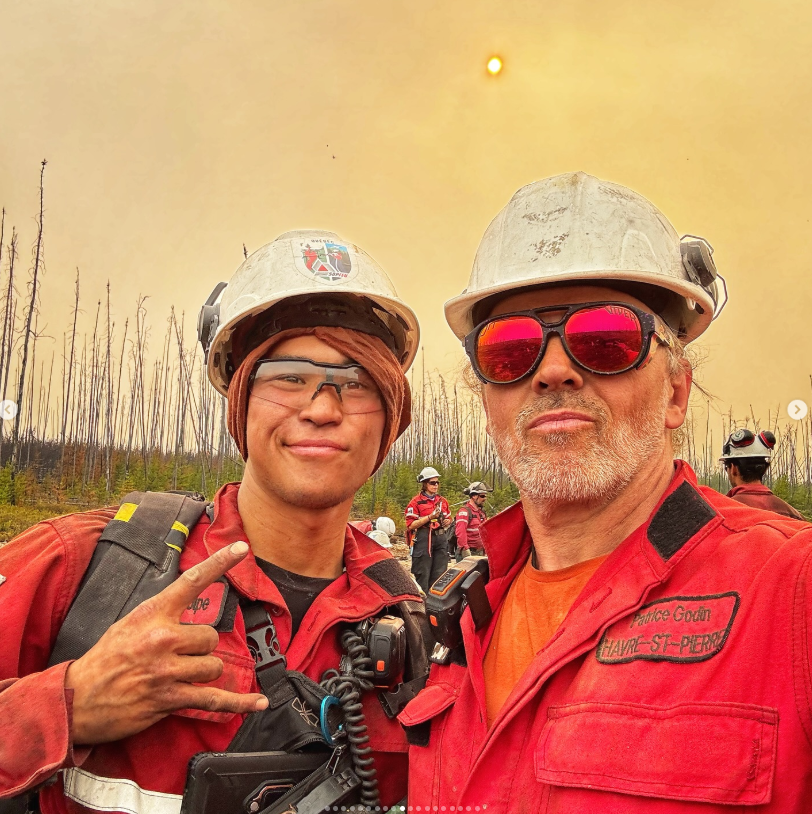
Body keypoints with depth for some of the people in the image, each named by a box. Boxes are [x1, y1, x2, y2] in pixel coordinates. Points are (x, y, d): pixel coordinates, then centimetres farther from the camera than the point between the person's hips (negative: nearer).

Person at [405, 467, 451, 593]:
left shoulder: (442, 501, 16)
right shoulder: (416, 501, -3)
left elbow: (449, 518, 29)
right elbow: (410, 525, -10)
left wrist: (447, 522, 4)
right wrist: (430, 517, -17)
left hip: (440, 539, 6)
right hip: (423, 539, -6)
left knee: (440, 575, 7)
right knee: (423, 575, -4)